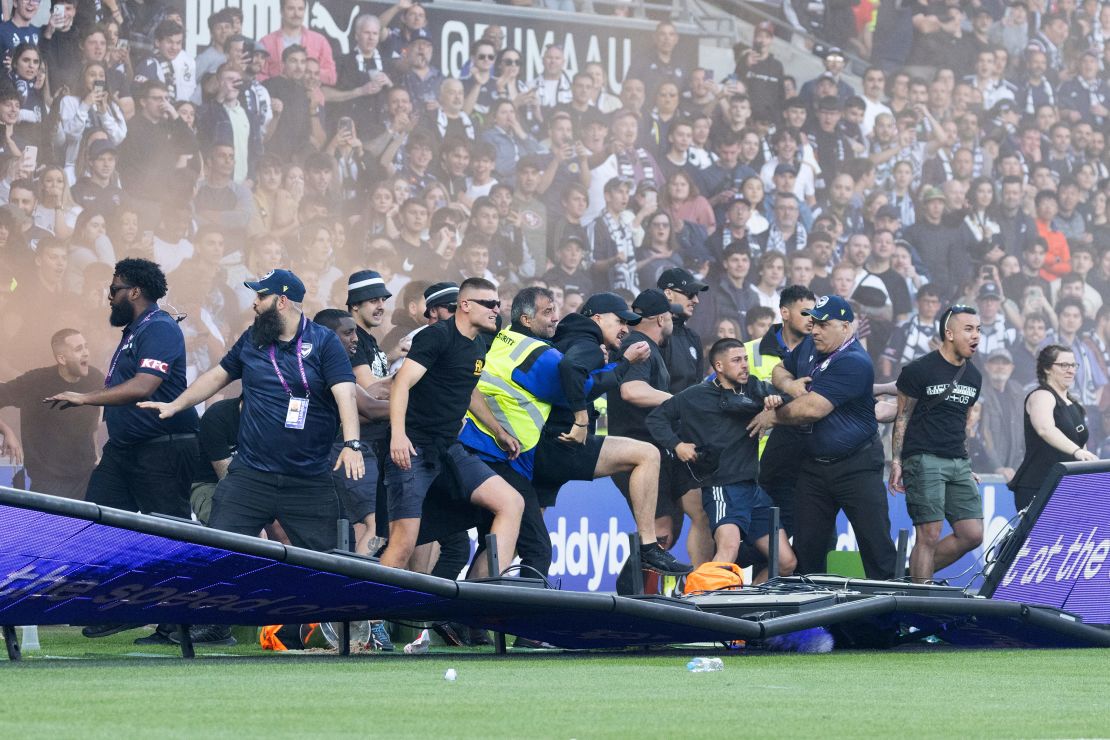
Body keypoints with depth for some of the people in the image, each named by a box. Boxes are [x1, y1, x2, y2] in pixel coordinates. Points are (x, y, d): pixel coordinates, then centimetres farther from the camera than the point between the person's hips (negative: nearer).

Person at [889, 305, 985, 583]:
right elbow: (902, 417, -2)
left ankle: (914, 574, 15)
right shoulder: (919, 370, -5)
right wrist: (896, 462, -9)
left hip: (958, 463, 7)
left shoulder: (973, 376, 15)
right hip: (924, 459, -7)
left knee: (972, 535, 0)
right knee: (929, 535, -12)